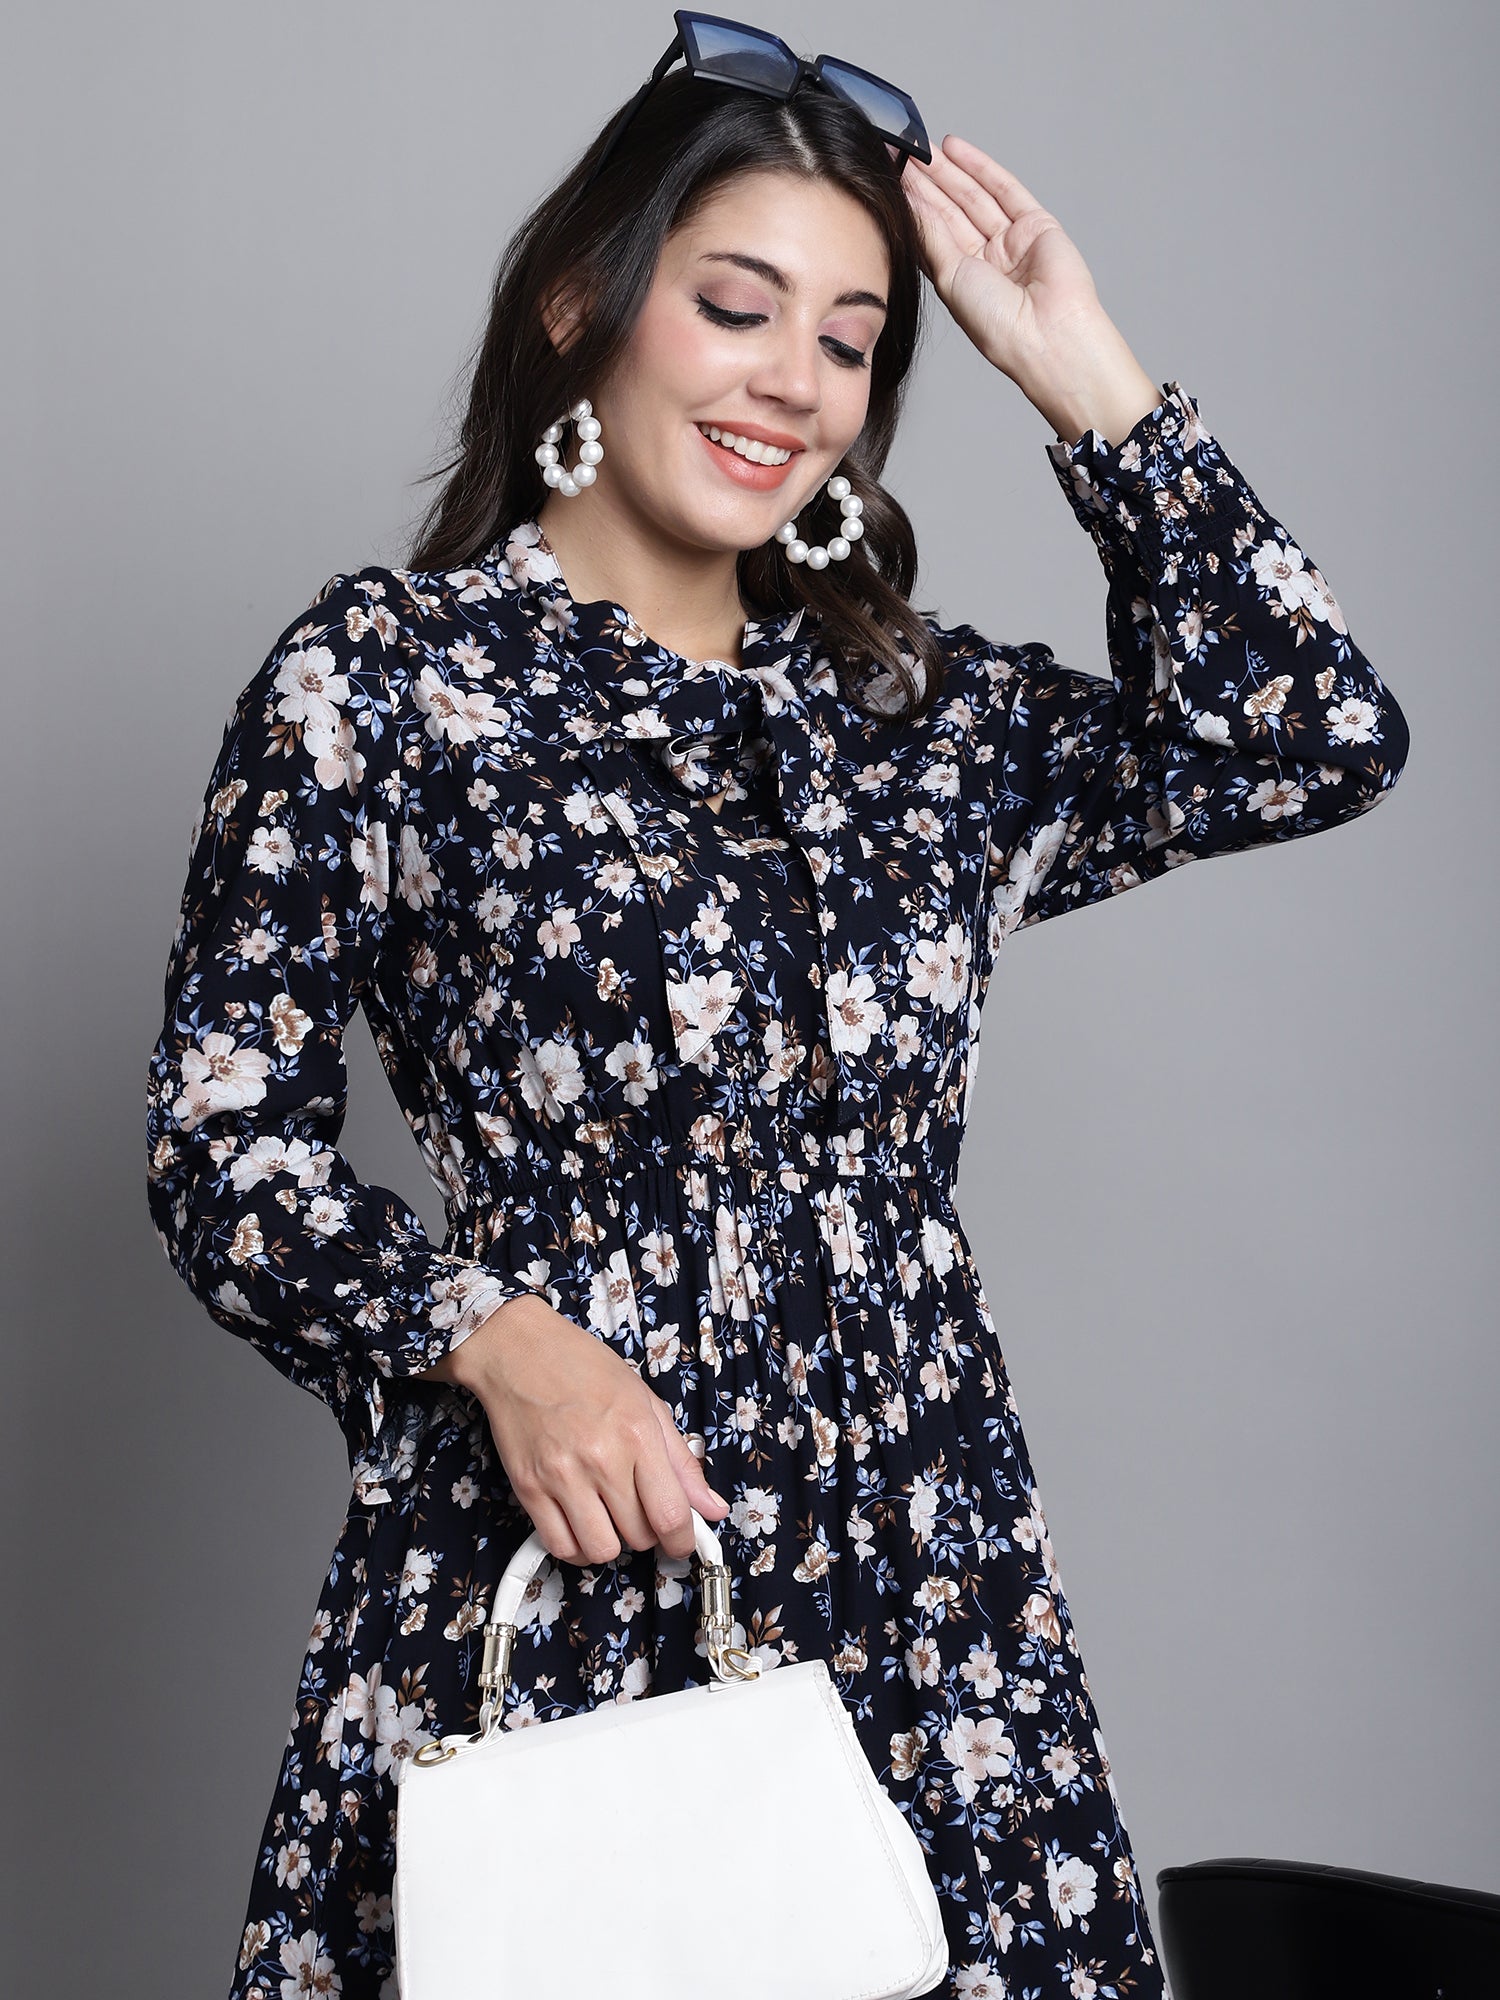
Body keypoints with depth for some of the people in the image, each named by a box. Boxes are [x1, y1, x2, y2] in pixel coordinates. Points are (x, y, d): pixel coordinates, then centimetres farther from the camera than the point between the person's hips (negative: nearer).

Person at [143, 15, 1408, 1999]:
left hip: (922, 1573, 4)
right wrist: (494, 1335, -19)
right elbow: (226, 1141, -3)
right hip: (549, 1566, -4)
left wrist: (1084, 377, 5)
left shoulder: (923, 712, 12)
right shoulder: (382, 674, 0)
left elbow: (1315, 736, 3)